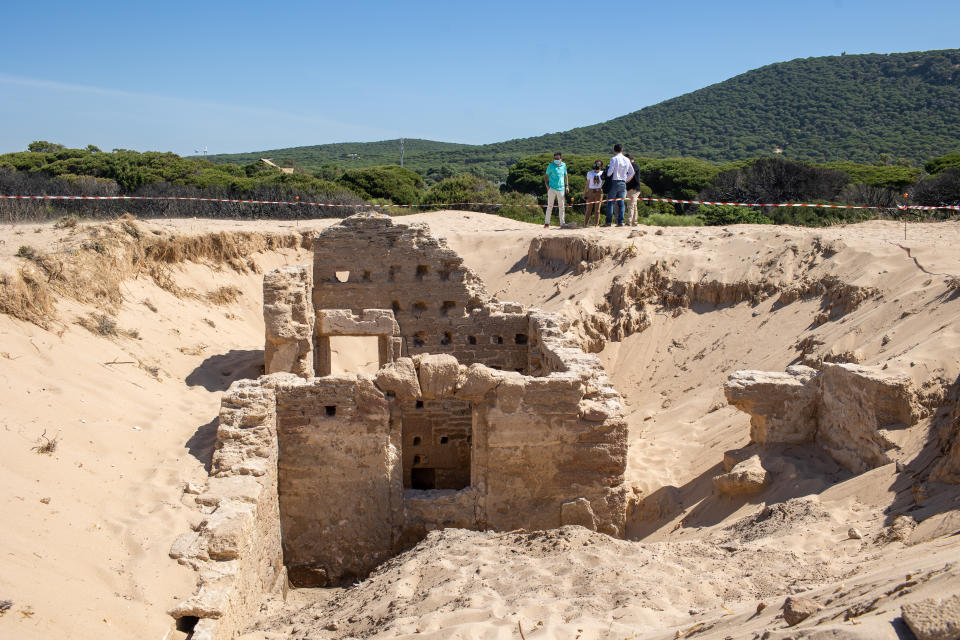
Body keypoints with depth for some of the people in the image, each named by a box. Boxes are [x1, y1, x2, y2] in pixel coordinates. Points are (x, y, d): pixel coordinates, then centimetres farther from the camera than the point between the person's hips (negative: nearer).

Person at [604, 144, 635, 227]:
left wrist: (607, 175, 5)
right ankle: (620, 222, 2)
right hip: (623, 183, 5)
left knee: (610, 202, -1)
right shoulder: (627, 160, 9)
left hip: (614, 182, -5)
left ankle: (609, 221, -7)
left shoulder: (614, 159, -8)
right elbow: (631, 172, 14)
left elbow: (610, 171, -15)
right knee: (621, 203, 6)